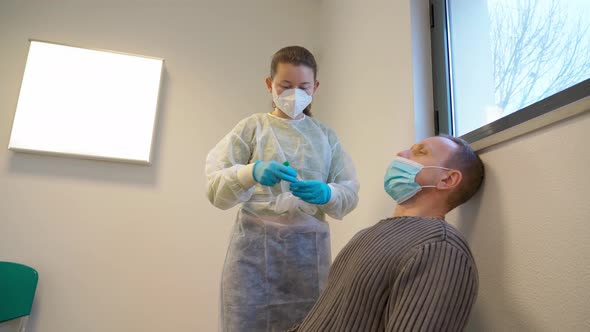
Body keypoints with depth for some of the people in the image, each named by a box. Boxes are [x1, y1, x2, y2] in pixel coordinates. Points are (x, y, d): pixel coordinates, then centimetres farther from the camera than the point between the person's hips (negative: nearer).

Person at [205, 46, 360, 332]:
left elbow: (350, 193, 6)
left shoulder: (326, 136, 12)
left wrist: (326, 194, -16)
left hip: (309, 248, 2)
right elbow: (215, 188, -2)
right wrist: (251, 173, -21)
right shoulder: (252, 126, 6)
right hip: (254, 245, -1)